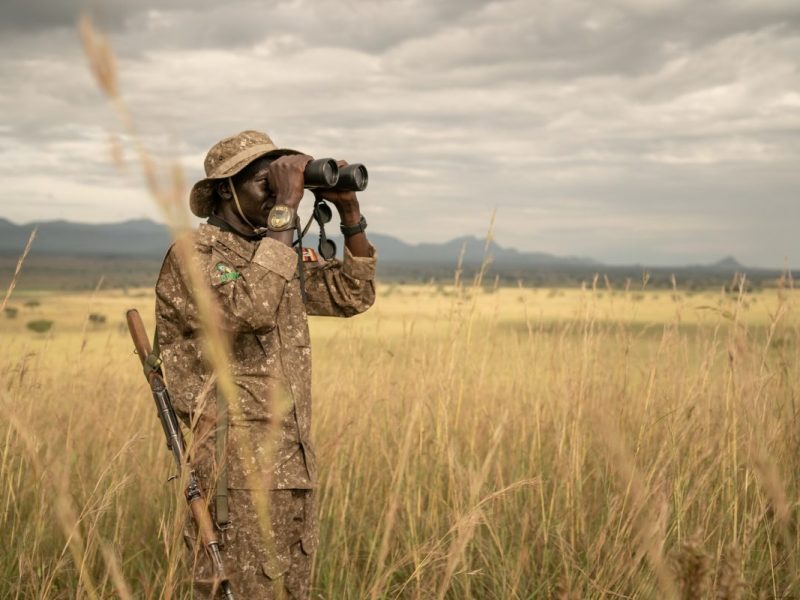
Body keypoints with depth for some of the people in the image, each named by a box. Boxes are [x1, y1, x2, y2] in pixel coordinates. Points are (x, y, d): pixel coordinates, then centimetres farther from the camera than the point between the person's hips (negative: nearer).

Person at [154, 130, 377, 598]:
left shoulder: (275, 254, 16)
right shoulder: (193, 256, -9)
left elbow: (353, 296, 19)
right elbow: (248, 309, -27)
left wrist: (350, 212, 7)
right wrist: (284, 212, -23)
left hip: (295, 467, 8)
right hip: (237, 471, -8)